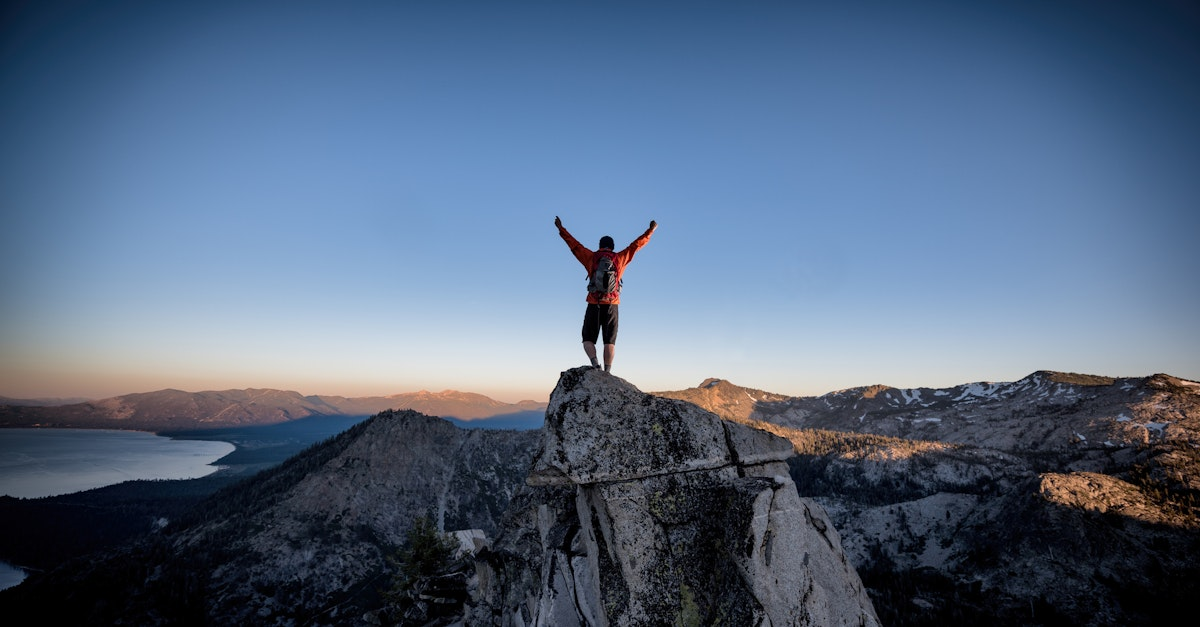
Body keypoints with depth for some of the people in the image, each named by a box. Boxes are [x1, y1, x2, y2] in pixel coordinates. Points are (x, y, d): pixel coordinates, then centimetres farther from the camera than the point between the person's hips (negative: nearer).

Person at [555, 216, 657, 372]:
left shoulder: (591, 257, 6)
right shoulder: (620, 258, 7)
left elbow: (574, 244, 13)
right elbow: (636, 244, 15)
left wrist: (561, 229, 24)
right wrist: (650, 230, 26)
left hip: (594, 305, 0)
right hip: (612, 306, 1)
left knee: (588, 339, 8)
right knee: (610, 341, 3)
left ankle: (595, 363, -15)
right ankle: (607, 372, -7)